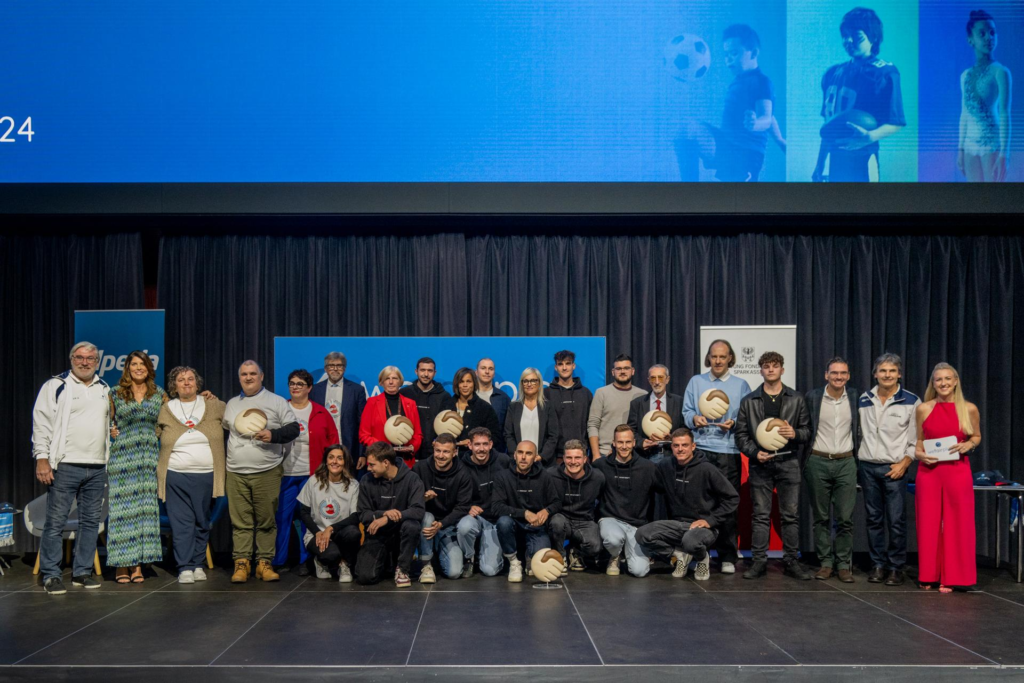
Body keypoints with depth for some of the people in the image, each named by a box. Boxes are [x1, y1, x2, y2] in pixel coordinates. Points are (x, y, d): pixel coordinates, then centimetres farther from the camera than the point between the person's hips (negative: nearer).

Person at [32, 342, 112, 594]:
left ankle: (82, 572, 17)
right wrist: (42, 457, -13)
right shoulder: (56, 386, 0)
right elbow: (42, 424, -5)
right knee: (56, 522, -4)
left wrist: (109, 458, 17)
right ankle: (51, 576, 3)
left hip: (97, 468, 5)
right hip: (65, 466, -5)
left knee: (91, 521, 8)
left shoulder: (104, 389, 16)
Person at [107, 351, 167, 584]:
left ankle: (138, 565, 7)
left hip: (149, 457, 2)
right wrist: (110, 430, -4)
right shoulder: (115, 394, 6)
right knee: (122, 507, -4)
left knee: (146, 508, 1)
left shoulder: (159, 394, 10)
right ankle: (121, 565, 3)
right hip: (122, 457, -2)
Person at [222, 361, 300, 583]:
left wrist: (273, 435, -14)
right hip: (236, 473, 3)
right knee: (240, 521, 1)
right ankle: (241, 563, 6)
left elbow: (293, 428, 0)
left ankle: (264, 563, 6)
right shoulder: (231, 404, 17)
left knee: (266, 521, 0)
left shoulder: (276, 402, 4)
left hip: (267, 473, -3)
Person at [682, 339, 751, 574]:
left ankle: (728, 557, 7)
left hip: (728, 451, -1)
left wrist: (733, 424, -11)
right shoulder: (695, 382, 15)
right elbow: (686, 411, 13)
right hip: (700, 448, 1)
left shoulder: (741, 385, 11)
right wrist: (695, 418, -8)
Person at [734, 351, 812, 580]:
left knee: (791, 515, 2)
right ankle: (759, 561, 7)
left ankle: (792, 561, 10)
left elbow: (807, 430, 9)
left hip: (788, 463, 0)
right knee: (761, 515, 2)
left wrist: (795, 434, -13)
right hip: (760, 464, 0)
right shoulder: (749, 401, 7)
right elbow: (741, 434, 6)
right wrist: (754, 452, -10)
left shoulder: (796, 400, 9)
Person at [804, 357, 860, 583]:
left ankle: (844, 564, 10)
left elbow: (861, 429, 10)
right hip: (818, 463, 0)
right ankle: (825, 563, 15)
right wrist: (804, 461, 2)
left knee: (845, 518, 0)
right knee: (821, 517, 6)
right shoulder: (812, 396, 0)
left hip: (846, 463, 0)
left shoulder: (856, 397, 3)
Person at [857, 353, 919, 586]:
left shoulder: (911, 402, -1)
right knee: (873, 519, 7)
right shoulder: (863, 400, 9)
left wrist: (904, 463, -9)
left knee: (896, 520, -4)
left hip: (894, 468, -3)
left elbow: (917, 439, -1)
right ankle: (878, 564, 15)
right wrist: (857, 462, 11)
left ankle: (896, 567, 5)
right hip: (867, 467, 3)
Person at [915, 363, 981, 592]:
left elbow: (977, 436, 15)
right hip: (929, 471, 1)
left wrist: (968, 445, -6)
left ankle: (951, 577, 13)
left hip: (958, 471, -1)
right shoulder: (923, 409, 2)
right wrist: (919, 454, -7)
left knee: (956, 524, 3)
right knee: (928, 523, 5)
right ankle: (929, 575, 17)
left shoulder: (969, 409, 1)